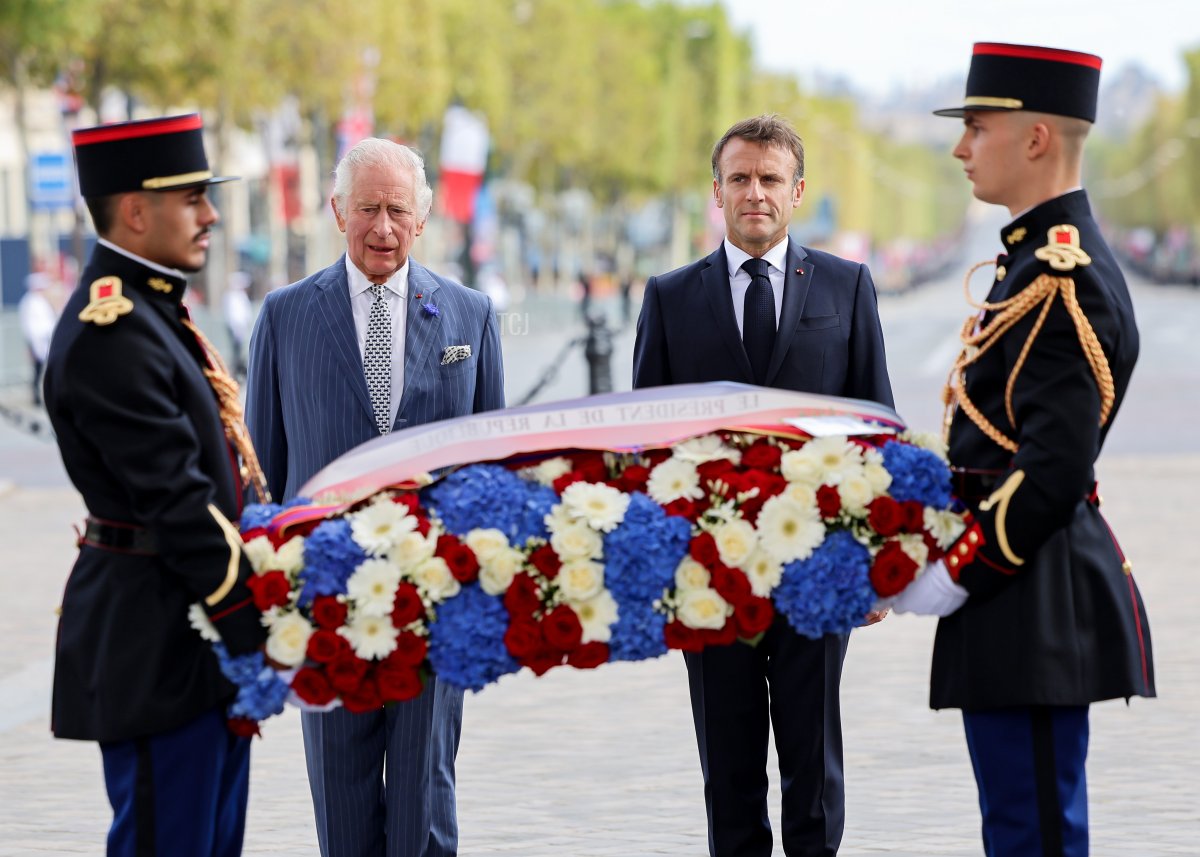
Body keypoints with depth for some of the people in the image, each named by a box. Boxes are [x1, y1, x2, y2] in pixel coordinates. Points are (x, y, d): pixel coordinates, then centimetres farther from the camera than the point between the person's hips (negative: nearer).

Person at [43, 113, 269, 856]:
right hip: (155, 650, -11)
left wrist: (250, 615, 15)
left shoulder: (152, 312, 16)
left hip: (201, 638, 11)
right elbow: (174, 501, -22)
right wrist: (255, 628, -21)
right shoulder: (110, 330, -17)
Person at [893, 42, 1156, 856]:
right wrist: (951, 556, 16)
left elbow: (1054, 469, -22)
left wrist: (957, 575, -17)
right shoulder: (1045, 260, 16)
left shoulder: (1063, 278, -17)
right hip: (1030, 596, 11)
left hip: (1036, 601, -11)